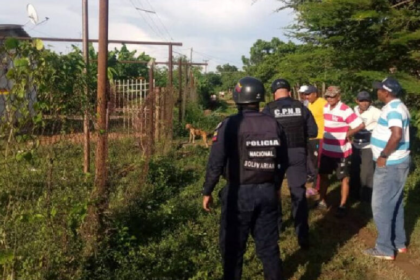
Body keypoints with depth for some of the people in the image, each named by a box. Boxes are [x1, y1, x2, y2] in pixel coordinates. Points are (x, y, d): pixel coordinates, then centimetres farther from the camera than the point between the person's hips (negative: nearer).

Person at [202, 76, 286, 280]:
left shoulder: (230, 125, -13)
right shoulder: (273, 124, 2)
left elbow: (216, 162, -13)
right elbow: (282, 160, 9)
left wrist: (207, 192, -1)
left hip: (239, 193, -4)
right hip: (268, 192, 5)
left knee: (233, 247, 10)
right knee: (269, 246, 16)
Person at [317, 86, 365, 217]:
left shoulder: (345, 110, -19)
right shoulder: (325, 108, 2)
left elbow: (360, 125, -23)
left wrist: (347, 134, -13)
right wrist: (324, 137, 8)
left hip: (341, 151, -7)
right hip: (326, 150, 7)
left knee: (344, 178, 6)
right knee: (323, 175, 15)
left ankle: (342, 206, 15)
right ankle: (322, 201, 29)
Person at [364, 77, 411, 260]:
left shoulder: (393, 109, -20)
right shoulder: (395, 107, 13)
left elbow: (397, 135, -33)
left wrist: (383, 156, -23)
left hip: (390, 165, -10)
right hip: (395, 163, 10)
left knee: (381, 206, -3)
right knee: (394, 204, 17)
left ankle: (385, 249, 5)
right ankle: (399, 243, 27)